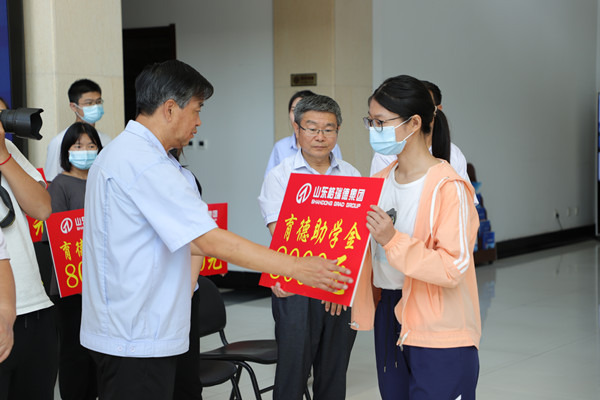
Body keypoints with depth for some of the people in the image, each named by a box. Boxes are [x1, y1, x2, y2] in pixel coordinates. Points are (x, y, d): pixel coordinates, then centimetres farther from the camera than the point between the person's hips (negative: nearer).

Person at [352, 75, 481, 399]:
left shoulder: (448, 187, -16)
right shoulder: (380, 181, 9)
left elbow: (453, 268, -22)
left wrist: (393, 240, -28)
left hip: (439, 335, -7)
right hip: (389, 318, 7)